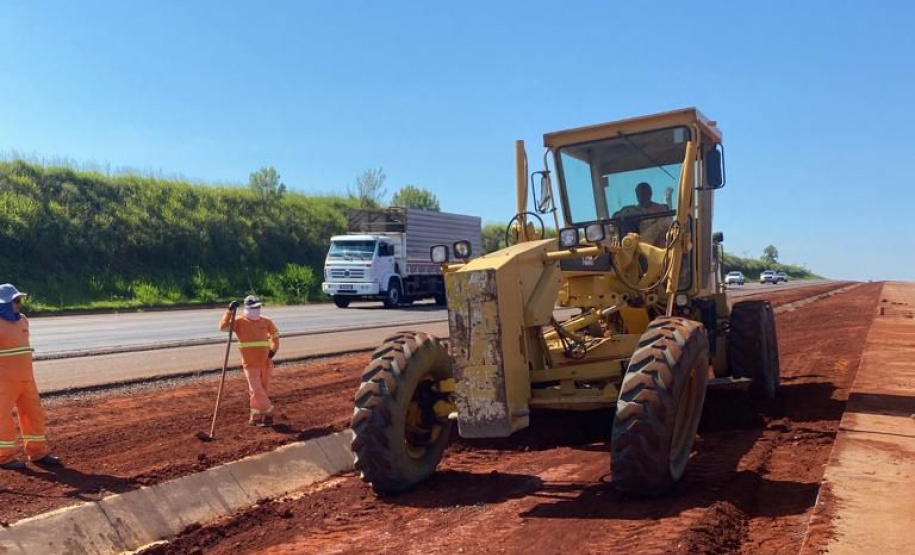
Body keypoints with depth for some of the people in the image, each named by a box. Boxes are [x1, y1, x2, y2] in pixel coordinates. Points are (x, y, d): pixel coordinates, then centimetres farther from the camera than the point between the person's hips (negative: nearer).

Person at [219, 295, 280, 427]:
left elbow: (275, 334, 17)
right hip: (250, 363, -4)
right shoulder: (239, 321, -9)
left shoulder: (266, 321, 1)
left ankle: (256, 417, 23)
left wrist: (273, 349, 2)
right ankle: (268, 413, 8)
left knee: (264, 390, 10)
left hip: (265, 362, 4)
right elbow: (223, 326, -24)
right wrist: (230, 311, -32)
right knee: (256, 390, -7)